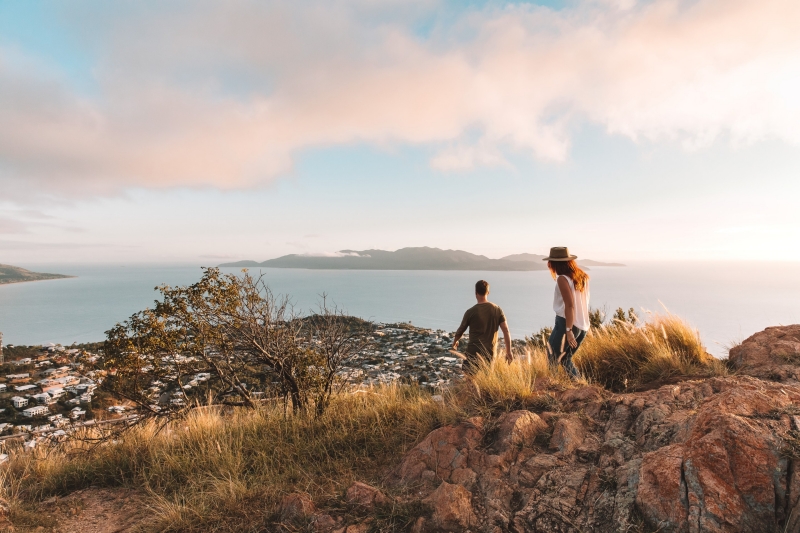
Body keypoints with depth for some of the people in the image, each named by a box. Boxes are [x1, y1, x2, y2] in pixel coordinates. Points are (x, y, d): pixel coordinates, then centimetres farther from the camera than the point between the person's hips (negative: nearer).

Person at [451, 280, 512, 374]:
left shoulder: (471, 312, -9)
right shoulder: (497, 310, 0)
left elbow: (461, 330, 3)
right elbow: (506, 331, -3)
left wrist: (455, 342, 23)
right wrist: (508, 352, 4)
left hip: (474, 353, -4)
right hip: (490, 353, 4)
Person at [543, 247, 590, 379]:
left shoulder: (562, 279, -13)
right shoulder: (582, 276, 11)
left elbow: (569, 305, -20)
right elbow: (580, 302, 13)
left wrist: (568, 330, -19)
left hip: (566, 323, -8)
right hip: (583, 326, 8)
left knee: (553, 359, 0)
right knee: (565, 359, 20)